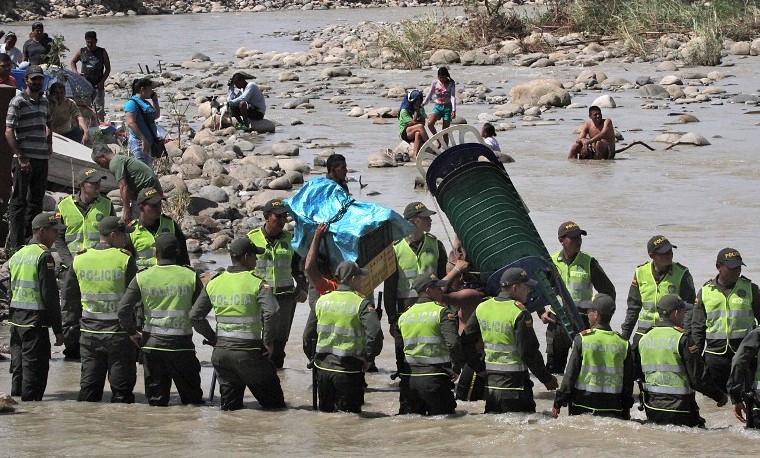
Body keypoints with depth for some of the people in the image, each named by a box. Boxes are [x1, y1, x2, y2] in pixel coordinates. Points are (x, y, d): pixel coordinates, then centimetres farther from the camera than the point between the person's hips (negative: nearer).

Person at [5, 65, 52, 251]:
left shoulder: (44, 101, 14)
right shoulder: (18, 102, -8)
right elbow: (9, 132, -12)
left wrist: (49, 145, 14)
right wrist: (21, 158, -17)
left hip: (42, 158, 7)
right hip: (25, 158, -7)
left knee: (36, 200, 12)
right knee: (19, 201, -5)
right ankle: (15, 242, -4)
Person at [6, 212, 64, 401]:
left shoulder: (17, 255, 14)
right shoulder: (44, 256, -12)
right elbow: (49, 295, -15)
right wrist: (58, 329, -12)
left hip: (16, 320, 8)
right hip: (35, 320, -8)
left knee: (18, 368, 13)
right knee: (35, 370, -4)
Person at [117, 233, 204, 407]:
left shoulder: (142, 278, -1)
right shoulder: (190, 276, -4)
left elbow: (123, 310, -5)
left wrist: (132, 332, 10)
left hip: (152, 342, 2)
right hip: (181, 344, -1)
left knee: (156, 399, 10)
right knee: (193, 398, 7)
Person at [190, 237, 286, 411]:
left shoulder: (214, 283, 7)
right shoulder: (257, 283, -8)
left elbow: (195, 315, 7)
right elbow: (270, 312, -24)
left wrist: (213, 338, 14)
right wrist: (267, 343, -11)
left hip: (220, 352, 5)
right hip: (248, 353, -5)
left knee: (230, 406, 13)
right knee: (274, 403, 7)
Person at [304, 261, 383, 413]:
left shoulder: (321, 301, 5)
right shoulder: (361, 304, -11)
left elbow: (308, 332, 12)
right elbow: (375, 334, -22)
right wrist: (368, 359, -7)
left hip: (323, 367, 4)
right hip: (348, 370, -4)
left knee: (325, 411, 17)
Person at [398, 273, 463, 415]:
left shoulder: (404, 316, 12)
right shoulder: (443, 312, -8)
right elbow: (453, 343, -19)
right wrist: (456, 368, -5)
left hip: (408, 378, 5)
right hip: (434, 378, -5)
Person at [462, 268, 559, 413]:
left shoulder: (482, 308, 5)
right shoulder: (519, 314, -16)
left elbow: (466, 342, 10)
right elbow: (529, 352, -16)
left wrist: (480, 368, 18)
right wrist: (547, 379, -6)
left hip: (490, 382, 7)